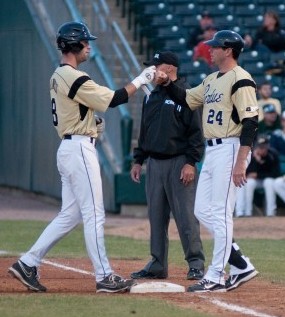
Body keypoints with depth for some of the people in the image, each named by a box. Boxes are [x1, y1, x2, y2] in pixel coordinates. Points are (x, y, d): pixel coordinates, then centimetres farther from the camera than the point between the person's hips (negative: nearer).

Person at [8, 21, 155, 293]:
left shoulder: (58, 76, 14)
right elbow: (113, 99, -16)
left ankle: (28, 263, 10)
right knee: (94, 215, -5)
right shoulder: (75, 78, -17)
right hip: (80, 149, -10)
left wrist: (90, 122, 10)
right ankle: (104, 277, -2)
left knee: (70, 215, 12)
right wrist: (140, 80, -7)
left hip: (67, 147, 10)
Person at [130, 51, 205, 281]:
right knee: (156, 216, 9)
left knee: (185, 215, -8)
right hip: (154, 163, 8)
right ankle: (158, 265, 14)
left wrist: (191, 162, -17)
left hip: (179, 163, -8)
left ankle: (196, 264, -2)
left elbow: (196, 131, -11)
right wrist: (138, 160, 17)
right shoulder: (151, 97, 16)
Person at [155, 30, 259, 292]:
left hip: (230, 150, -10)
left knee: (220, 214, -7)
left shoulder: (240, 80, -13)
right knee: (203, 211, 9)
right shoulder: (211, 80, 16)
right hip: (211, 151, 10)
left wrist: (240, 162, -23)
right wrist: (166, 82, 8)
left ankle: (216, 277, -3)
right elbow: (186, 99, 25)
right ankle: (241, 265, 15)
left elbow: (250, 123, -18)